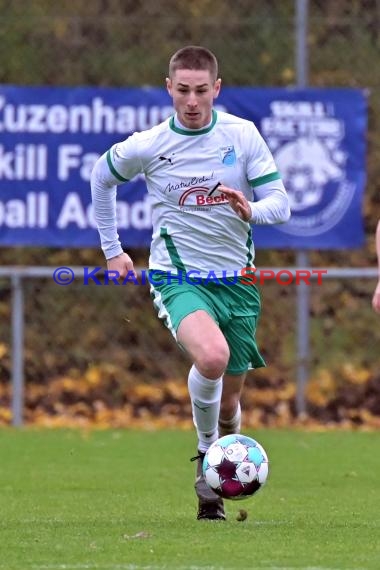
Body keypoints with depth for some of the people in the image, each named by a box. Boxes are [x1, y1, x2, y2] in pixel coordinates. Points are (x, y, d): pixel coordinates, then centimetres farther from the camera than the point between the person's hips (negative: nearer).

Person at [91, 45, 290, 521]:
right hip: (178, 278, -3)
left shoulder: (243, 135, -4)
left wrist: (252, 210, -27)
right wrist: (112, 249, 17)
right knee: (212, 356, -33)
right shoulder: (146, 147, -6)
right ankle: (206, 457, -11)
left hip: (237, 279, 3)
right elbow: (102, 178, 14)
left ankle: (216, 484, 33)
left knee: (228, 401, 8)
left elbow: (280, 203, -4)